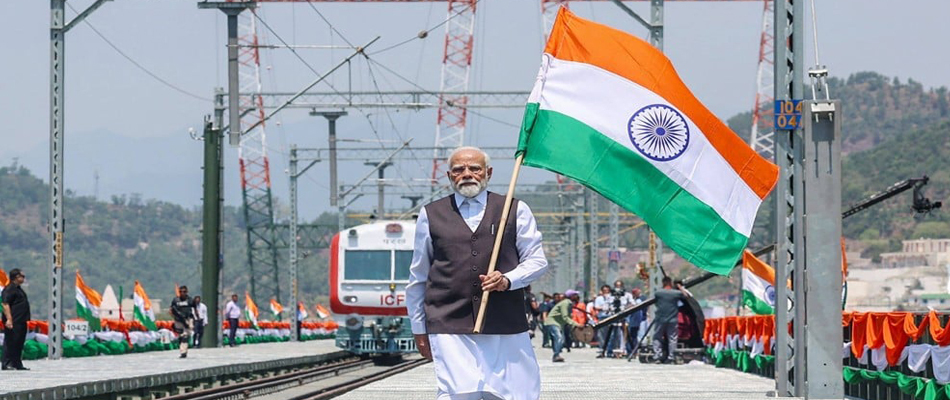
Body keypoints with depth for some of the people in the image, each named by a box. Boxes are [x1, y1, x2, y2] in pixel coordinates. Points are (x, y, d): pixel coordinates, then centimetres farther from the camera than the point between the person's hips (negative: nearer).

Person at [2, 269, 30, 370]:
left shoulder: (18, 289, 20)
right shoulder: (9, 289, -12)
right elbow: (5, 304, -20)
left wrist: (26, 319, 24)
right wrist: (9, 319, -27)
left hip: (21, 322, 10)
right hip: (13, 322, -10)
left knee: (19, 343, 12)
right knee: (10, 343, -8)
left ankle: (18, 364, 17)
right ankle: (7, 364, -7)